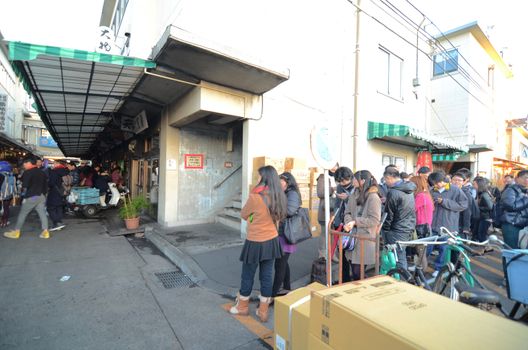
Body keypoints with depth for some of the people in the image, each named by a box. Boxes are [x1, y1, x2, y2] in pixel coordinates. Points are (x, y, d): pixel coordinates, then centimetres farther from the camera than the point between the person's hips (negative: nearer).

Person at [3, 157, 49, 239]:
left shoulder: (28, 172, -8)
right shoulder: (42, 172, 14)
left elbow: (25, 185, -13)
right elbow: (46, 185, 15)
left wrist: (24, 192, 3)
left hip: (31, 196, -6)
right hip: (42, 196, 6)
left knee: (22, 214, 6)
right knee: (42, 213, 4)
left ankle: (16, 232, 15)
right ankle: (45, 232, 2)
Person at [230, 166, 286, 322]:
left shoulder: (255, 197, -21)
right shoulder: (279, 196, -3)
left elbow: (243, 215, -5)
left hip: (255, 243, -5)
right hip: (272, 241, 6)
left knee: (247, 275, 15)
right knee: (267, 276, 15)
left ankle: (243, 307, 35)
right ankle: (263, 311, 29)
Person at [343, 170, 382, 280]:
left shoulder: (373, 197, -14)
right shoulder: (355, 194, 9)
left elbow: (374, 220, -17)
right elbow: (347, 212, 6)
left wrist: (355, 222, -17)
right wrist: (349, 223, -13)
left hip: (365, 240, -7)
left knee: (358, 273, 1)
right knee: (354, 270, 16)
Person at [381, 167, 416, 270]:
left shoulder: (393, 192, -20)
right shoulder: (409, 189, 6)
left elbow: (389, 214, -14)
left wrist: (385, 229, -3)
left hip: (397, 230, -8)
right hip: (409, 227, 8)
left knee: (399, 258, 2)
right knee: (402, 256, 19)